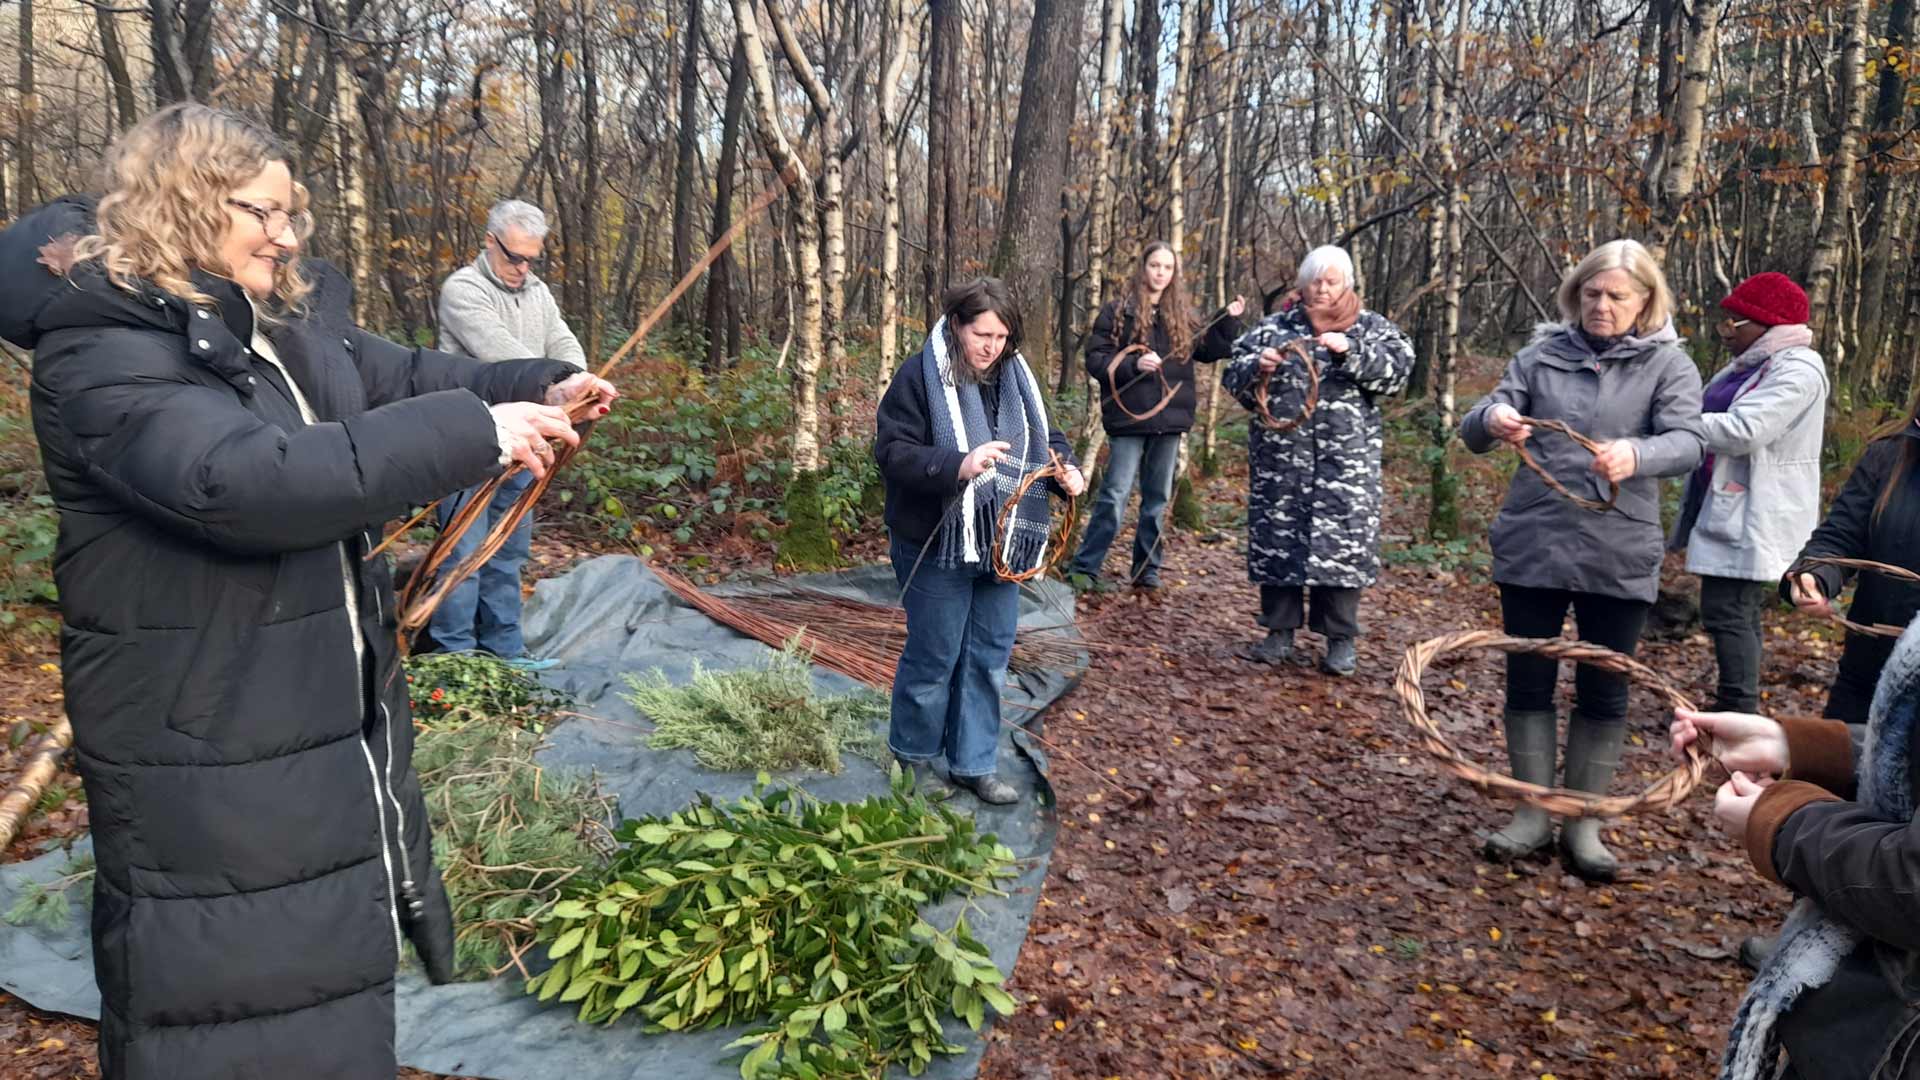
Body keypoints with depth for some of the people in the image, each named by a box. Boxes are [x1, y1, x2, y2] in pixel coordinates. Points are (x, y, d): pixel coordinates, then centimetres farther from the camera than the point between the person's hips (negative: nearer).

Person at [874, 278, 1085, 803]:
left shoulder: (1014, 375, 6)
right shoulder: (919, 376, -13)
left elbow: (1045, 437, 16)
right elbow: (892, 453, -17)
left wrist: (1066, 469, -6)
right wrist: (959, 465, -32)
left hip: (1001, 545, 6)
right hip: (938, 545, -6)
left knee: (990, 655, 12)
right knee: (935, 656, 6)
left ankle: (974, 763, 27)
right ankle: (914, 755, 28)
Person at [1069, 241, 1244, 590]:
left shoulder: (1181, 316, 11)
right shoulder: (1118, 311, -3)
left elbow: (1208, 351, 16)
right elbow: (1095, 359, -7)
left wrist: (1229, 321, 4)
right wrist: (1134, 364, -20)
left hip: (1169, 418, 5)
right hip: (1130, 418, -5)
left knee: (1158, 497, 10)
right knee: (1114, 496, -6)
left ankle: (1147, 569, 20)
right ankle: (1085, 568, 1)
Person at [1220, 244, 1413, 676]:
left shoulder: (1373, 327, 10)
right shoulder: (1274, 326, 12)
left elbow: (1397, 370, -6)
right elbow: (1233, 377, 8)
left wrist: (1351, 352, -19)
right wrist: (1256, 367, -13)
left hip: (1346, 459, -1)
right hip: (1281, 456, 2)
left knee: (1342, 540, -3)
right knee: (1278, 537, 4)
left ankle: (1340, 640, 9)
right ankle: (1280, 633, 16)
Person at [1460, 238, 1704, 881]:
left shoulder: (1669, 364, 1)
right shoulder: (1543, 353, 4)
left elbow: (1688, 442, -15)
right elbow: (1473, 432, -2)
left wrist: (1635, 455, -38)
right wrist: (1493, 418, -27)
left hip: (1618, 557, -1)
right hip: (1531, 547, 1)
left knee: (1603, 691, 7)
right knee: (1528, 682, 6)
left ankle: (1583, 822, 21)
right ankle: (1533, 813, 21)